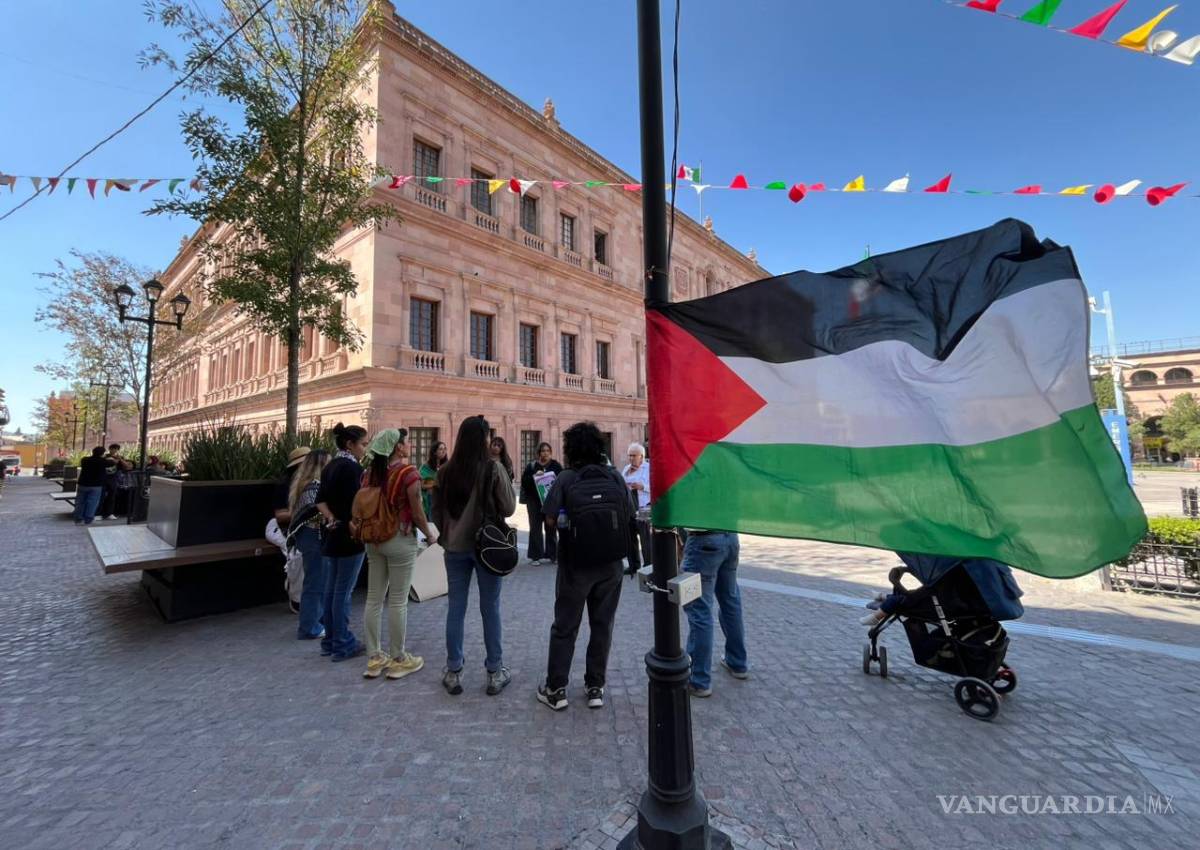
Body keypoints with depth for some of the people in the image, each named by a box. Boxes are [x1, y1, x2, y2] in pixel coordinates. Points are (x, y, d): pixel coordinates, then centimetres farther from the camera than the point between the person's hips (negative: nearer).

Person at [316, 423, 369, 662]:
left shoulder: (330, 466, 11)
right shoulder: (353, 467, -16)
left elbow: (320, 499, 8)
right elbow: (355, 503, -20)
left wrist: (332, 519, -3)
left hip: (332, 534, 9)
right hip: (349, 535, -9)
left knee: (331, 589, 14)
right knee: (343, 591, -1)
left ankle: (330, 641, 25)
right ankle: (343, 644, 9)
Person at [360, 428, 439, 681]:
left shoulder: (370, 471, 4)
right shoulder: (408, 472, -15)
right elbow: (417, 512, -13)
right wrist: (430, 534, 2)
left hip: (374, 540, 6)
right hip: (401, 539, -6)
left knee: (374, 599, 13)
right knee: (398, 601, 4)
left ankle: (374, 658, 24)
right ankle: (398, 660, 17)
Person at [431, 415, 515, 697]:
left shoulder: (445, 471, -4)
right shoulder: (494, 468, -13)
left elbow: (436, 511, 5)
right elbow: (508, 508, -7)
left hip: (454, 547, 3)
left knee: (456, 609, 13)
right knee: (490, 609, 9)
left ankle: (453, 672, 24)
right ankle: (495, 672, 20)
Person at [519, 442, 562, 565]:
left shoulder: (556, 465, 3)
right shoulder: (531, 466, 1)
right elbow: (524, 481, -6)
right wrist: (534, 476, -21)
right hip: (534, 502, -1)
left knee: (551, 529, 8)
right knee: (535, 528, 3)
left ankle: (552, 555, 18)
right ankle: (535, 556, 11)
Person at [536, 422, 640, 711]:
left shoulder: (566, 479, -11)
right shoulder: (616, 477, -4)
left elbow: (550, 520, -15)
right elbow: (631, 518, -2)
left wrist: (569, 518, 4)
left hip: (576, 564, -2)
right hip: (611, 564, 2)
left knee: (564, 627, 14)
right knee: (602, 625, 15)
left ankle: (556, 689, 24)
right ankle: (595, 687, 26)